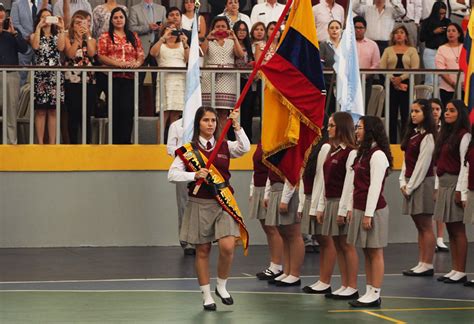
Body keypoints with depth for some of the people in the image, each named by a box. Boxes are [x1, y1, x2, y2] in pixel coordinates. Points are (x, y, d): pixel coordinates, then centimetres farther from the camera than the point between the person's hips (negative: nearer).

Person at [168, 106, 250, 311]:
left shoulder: (225, 146, 6)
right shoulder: (188, 149, 0)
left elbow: (244, 148, -14)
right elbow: (172, 174, -7)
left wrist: (236, 126, -21)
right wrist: (195, 175, -19)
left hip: (223, 203, 1)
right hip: (200, 204, -1)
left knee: (227, 246, -13)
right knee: (202, 250, 5)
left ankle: (221, 286, 12)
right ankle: (206, 295, 17)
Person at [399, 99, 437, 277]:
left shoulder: (427, 136, -11)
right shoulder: (412, 134, 14)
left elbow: (422, 164, -13)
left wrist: (410, 186, -11)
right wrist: (403, 182, 3)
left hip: (423, 183, -8)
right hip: (410, 184, 8)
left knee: (426, 227, -5)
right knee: (420, 227, 10)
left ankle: (427, 265, -3)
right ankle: (421, 263, 12)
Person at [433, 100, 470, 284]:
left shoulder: (463, 136, -9)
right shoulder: (444, 135, 16)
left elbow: (464, 164, -14)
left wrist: (459, 190, -17)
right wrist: (437, 187, 13)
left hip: (455, 184, -8)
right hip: (443, 184, 8)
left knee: (458, 230, -6)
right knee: (451, 230, 8)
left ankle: (461, 271, -4)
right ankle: (454, 269, 10)